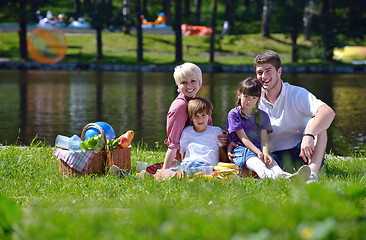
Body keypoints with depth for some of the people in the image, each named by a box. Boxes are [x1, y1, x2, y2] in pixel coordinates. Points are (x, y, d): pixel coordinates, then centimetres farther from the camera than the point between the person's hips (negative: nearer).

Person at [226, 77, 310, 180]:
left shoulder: (263, 116, 16)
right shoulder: (233, 114, 4)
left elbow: (264, 139, 4)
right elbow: (243, 138, -5)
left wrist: (266, 153, -19)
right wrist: (258, 152, -19)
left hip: (258, 148, 4)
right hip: (241, 149, -4)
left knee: (269, 160, -32)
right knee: (253, 160, -40)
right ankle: (267, 175, -75)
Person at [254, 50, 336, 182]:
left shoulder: (297, 94, -6)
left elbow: (329, 112, -24)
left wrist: (308, 135, -41)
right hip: (275, 158, 2)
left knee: (315, 122, -30)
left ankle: (312, 175, -46)